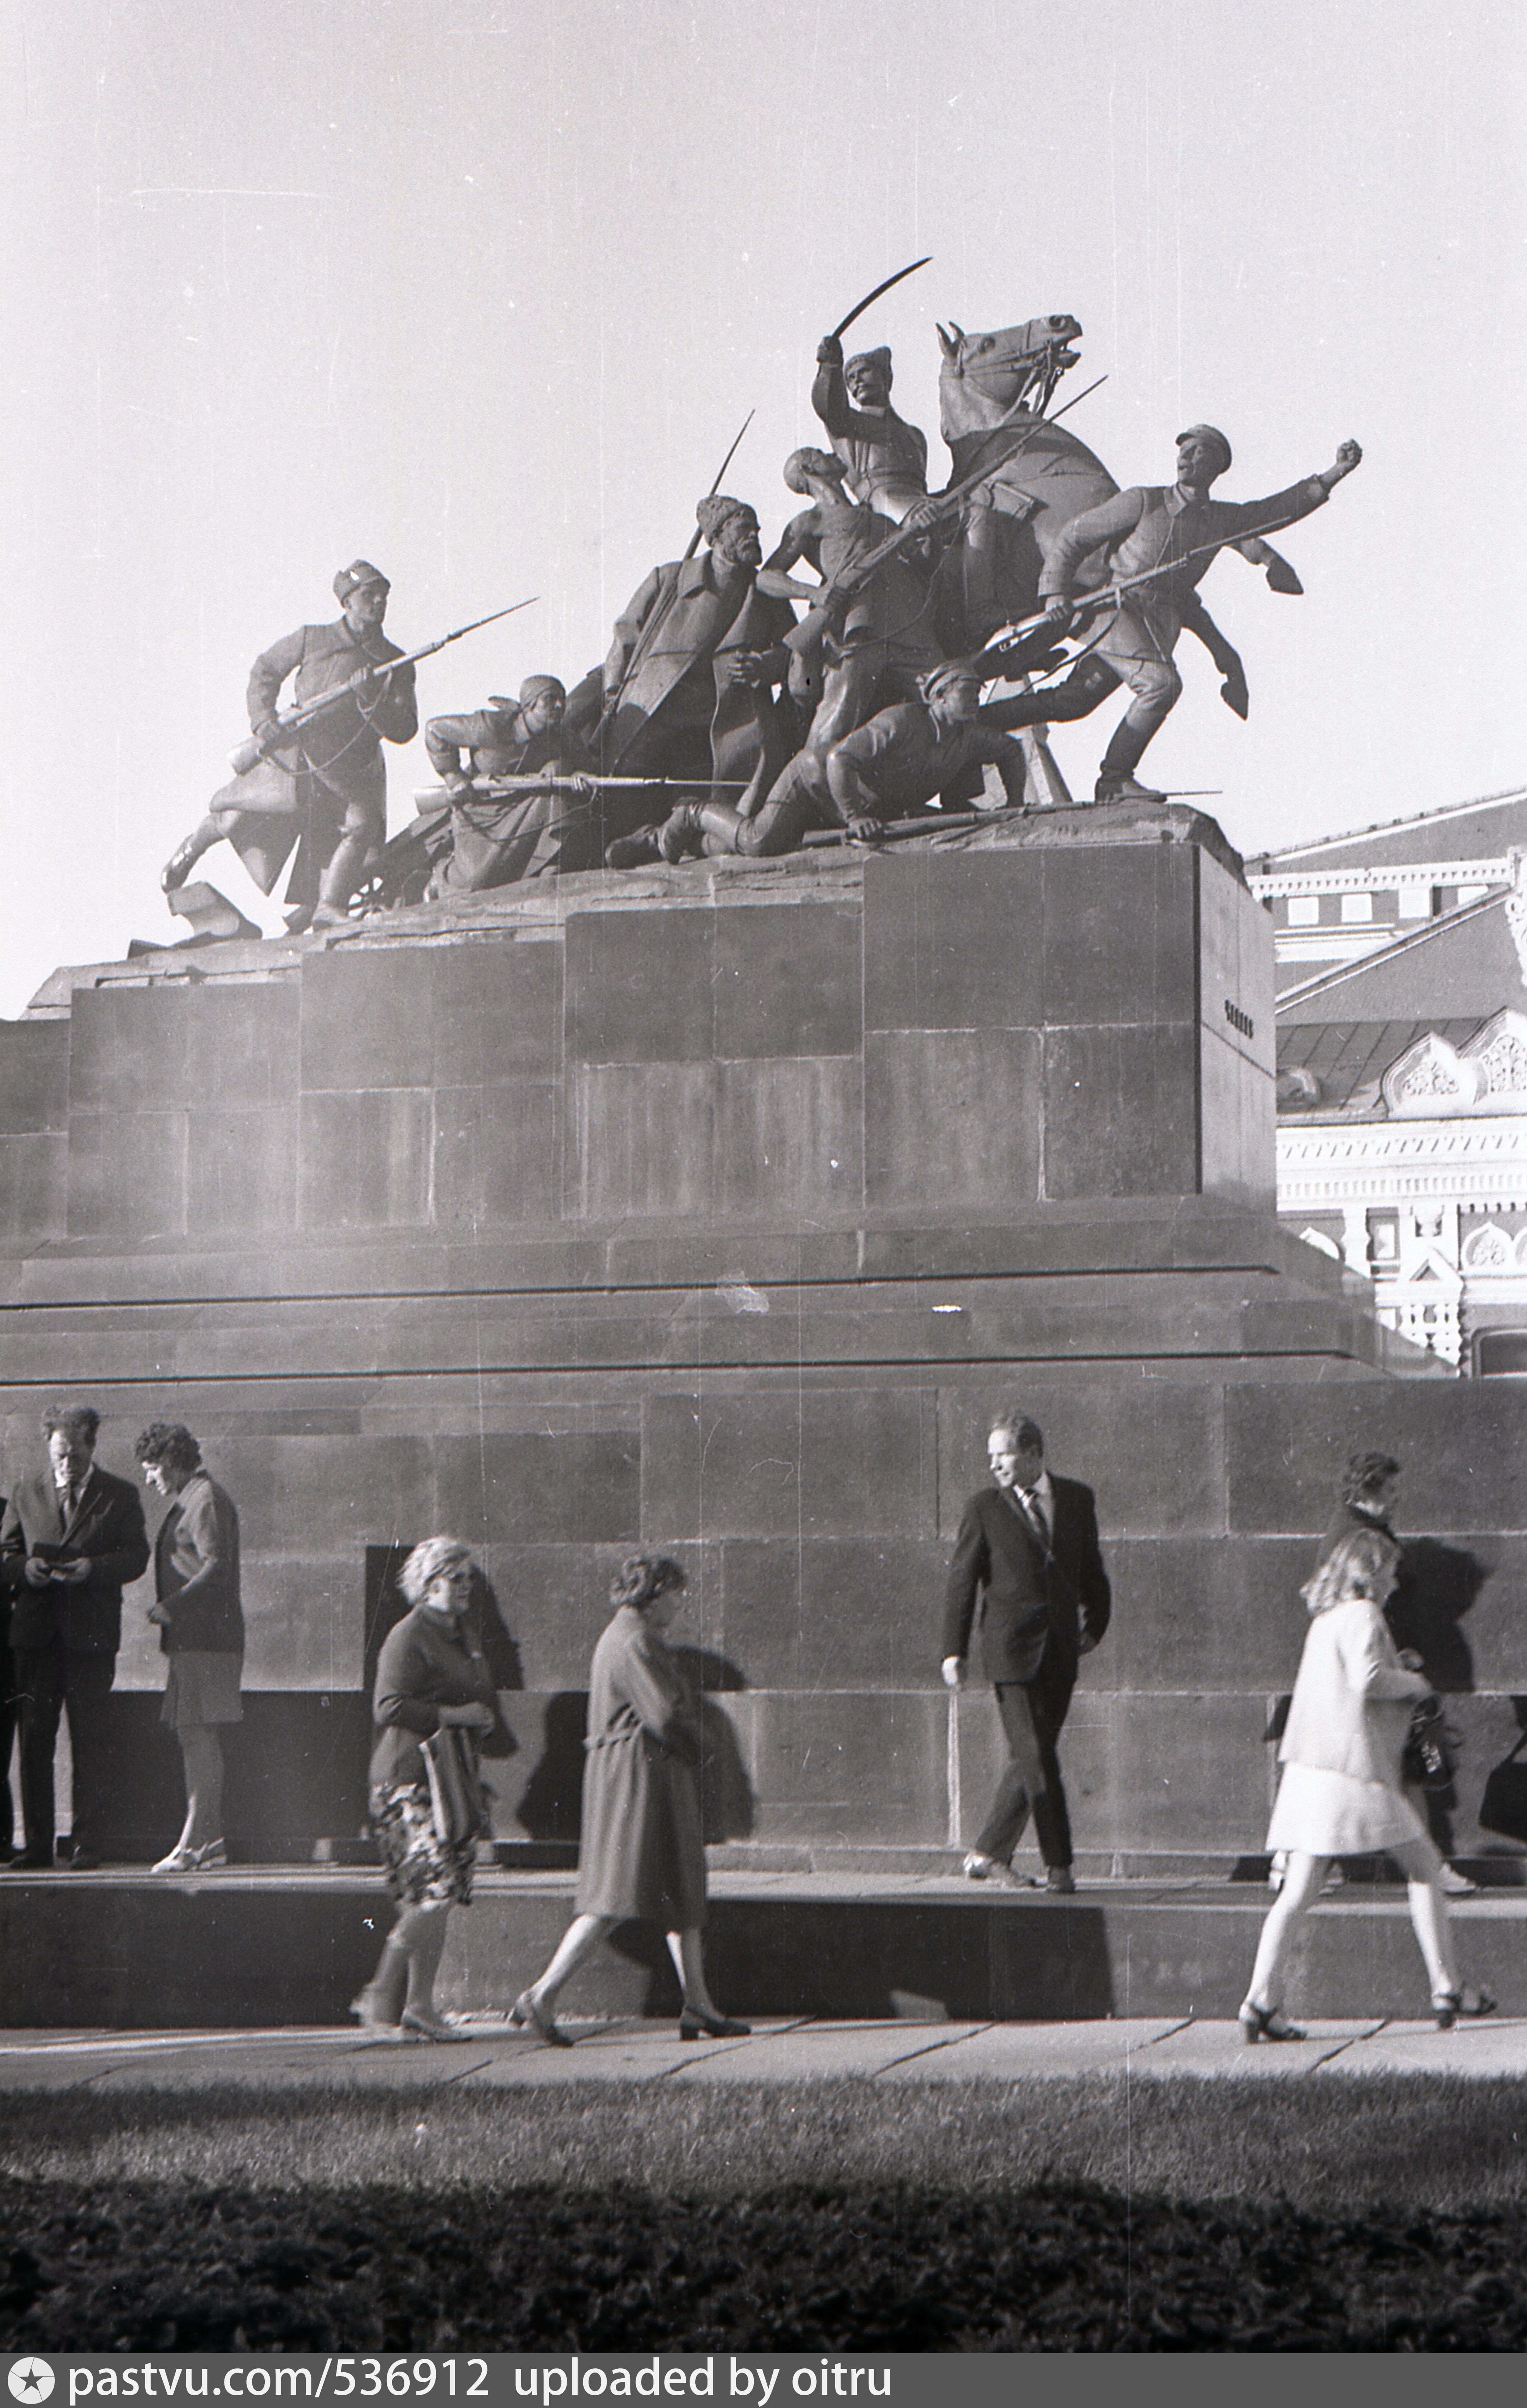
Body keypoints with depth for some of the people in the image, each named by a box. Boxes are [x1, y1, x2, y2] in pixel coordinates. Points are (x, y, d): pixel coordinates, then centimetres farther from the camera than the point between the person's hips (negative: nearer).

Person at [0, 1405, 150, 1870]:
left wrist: (93, 1568, -18)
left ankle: (86, 1842, 1)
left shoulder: (120, 1496, 6)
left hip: (91, 1636, -3)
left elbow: (136, 1557, -1)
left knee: (89, 1740, -3)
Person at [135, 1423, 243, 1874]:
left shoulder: (207, 1499, -9)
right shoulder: (188, 1500, 22)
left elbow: (217, 1567, -19)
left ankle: (192, 1843, -15)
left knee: (198, 1735, -12)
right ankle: (211, 1840, 13)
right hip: (191, 1638, 11)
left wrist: (171, 1606, -21)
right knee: (195, 1736, 10)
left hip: (204, 1637, -11)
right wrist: (168, 1608, 15)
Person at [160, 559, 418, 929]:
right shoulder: (312, 640, 1)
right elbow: (265, 672, 12)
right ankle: (193, 847, 37)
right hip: (293, 757, 0)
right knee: (233, 819, 2)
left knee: (361, 823, -27)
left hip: (350, 776, 1)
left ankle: (327, 910, -23)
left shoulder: (397, 665, 2)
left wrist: (372, 699, -24)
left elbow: (403, 730, -6)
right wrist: (264, 720, -4)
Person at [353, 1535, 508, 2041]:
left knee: (439, 1899, 6)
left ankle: (419, 2006, 10)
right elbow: (389, 1708, -18)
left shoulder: (463, 1637, 20)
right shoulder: (409, 1637, -9)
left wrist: (486, 1726, 16)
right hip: (410, 1782, -9)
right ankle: (380, 1998, -4)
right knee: (432, 1895, -15)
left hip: (453, 1780, 9)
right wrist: (452, 1716, -17)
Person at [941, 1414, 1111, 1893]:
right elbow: (962, 1581, 1)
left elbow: (1091, 1570, 19)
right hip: (1010, 1646, -4)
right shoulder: (984, 1509, 1)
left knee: (1030, 1757, 7)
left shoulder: (1077, 1500, 10)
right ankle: (1058, 1866, -7)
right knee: (1035, 1757, -11)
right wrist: (954, 1651, -4)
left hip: (1060, 1650, 4)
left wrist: (1095, 1624, 8)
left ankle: (989, 1855, 18)